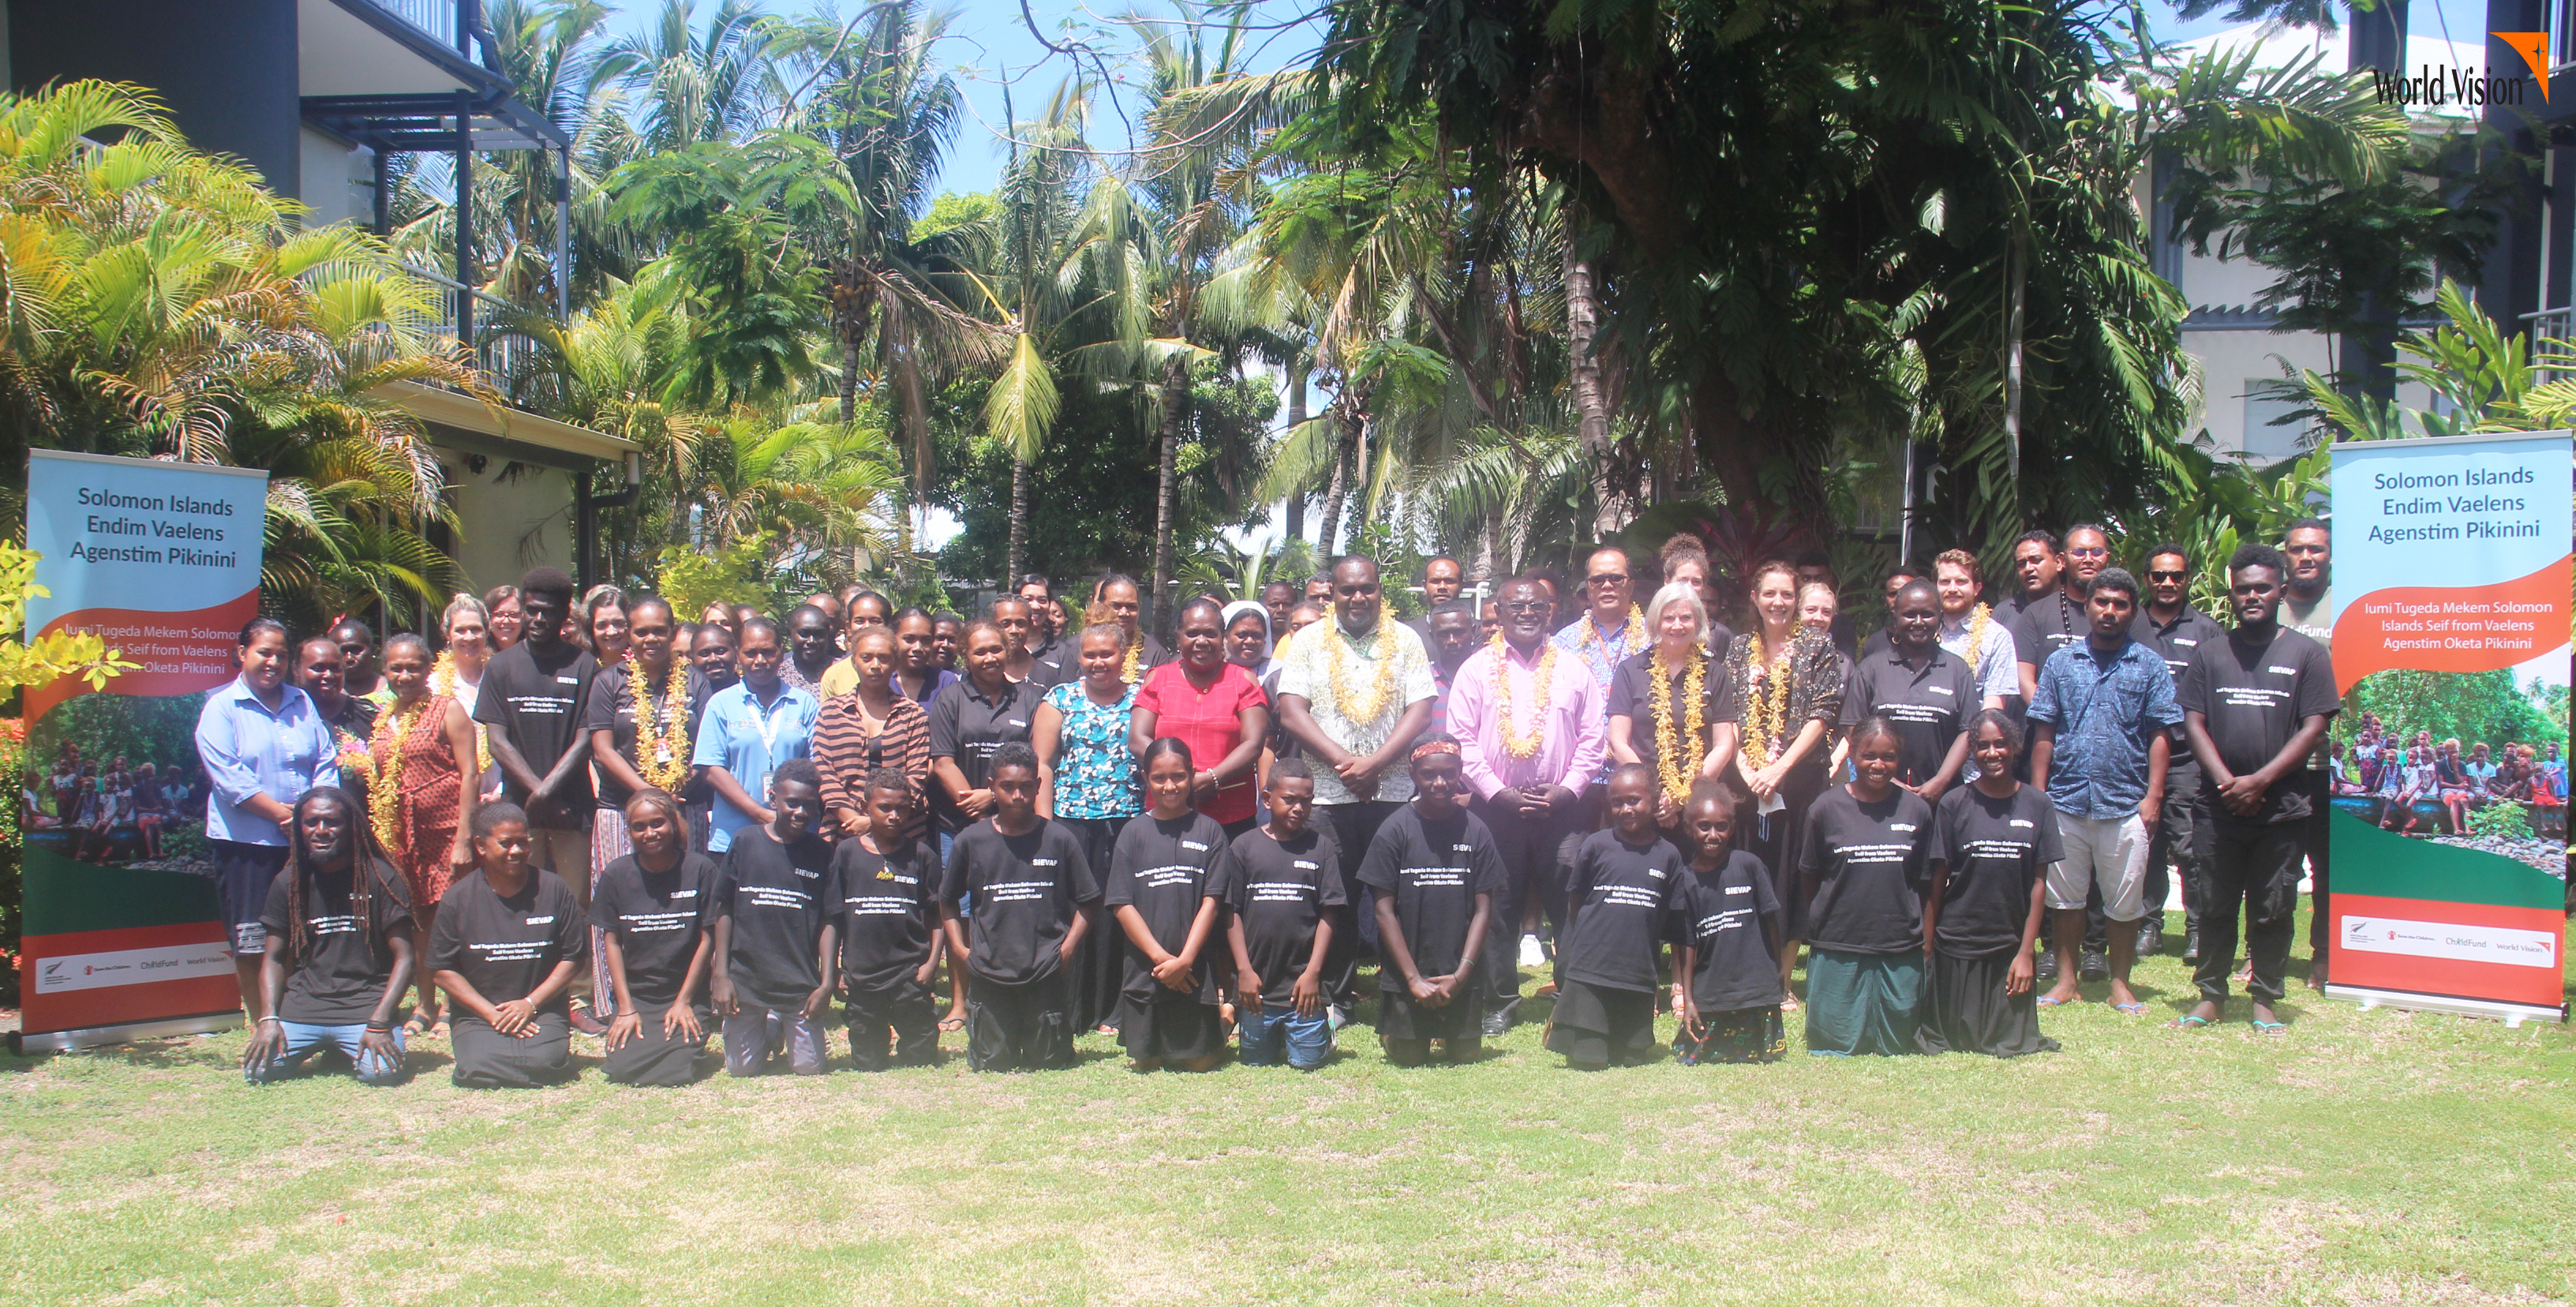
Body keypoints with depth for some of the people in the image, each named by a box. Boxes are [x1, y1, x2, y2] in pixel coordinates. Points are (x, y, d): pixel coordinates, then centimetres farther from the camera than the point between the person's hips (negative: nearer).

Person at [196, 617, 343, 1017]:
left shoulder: (301, 703, 12)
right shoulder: (221, 708, -2)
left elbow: (326, 762, 8)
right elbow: (229, 778, -12)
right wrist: (284, 814, -15)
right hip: (246, 841, -4)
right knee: (251, 942, 1)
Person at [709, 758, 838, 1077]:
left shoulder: (821, 852, -1)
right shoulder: (745, 842, -1)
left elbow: (829, 921, -1)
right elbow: (723, 911, 2)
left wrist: (827, 983, -7)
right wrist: (721, 976, -2)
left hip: (802, 981, 0)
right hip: (746, 976, 0)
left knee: (809, 1068, -1)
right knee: (742, 1069, 4)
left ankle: (785, 1026, 29)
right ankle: (770, 1031, 35)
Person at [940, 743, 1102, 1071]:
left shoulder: (1060, 839, -1)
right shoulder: (971, 840, 1)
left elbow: (1088, 900, 5)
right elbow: (948, 900, 13)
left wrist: (1068, 947, -5)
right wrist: (959, 948, 2)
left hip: (1047, 973, -1)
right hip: (988, 972, 1)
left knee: (1048, 1062, 5)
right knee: (990, 1064, 4)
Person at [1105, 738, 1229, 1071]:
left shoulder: (1209, 830, 1)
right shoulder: (1134, 833, 3)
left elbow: (1211, 902, -4)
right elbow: (1121, 905, -2)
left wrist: (1184, 960, -13)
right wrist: (1161, 957, -11)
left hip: (1196, 970, -1)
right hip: (1144, 969, 1)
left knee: (1200, 1061, 3)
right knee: (1145, 1062, 5)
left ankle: (1223, 1016, 32)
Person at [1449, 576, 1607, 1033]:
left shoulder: (1573, 669, 10)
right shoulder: (1478, 669, 6)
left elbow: (1591, 739, 8)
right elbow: (1462, 741, 0)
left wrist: (1567, 789, -5)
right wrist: (1500, 793, -8)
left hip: (1561, 807, 1)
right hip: (1495, 806, 0)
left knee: (1569, 907, 0)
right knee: (1499, 909, 5)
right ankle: (1499, 1004, 14)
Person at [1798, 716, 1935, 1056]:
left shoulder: (1916, 810, 1)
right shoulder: (1827, 808, -3)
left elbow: (1925, 884, 7)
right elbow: (1808, 878, 8)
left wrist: (1927, 943, 4)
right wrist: (1826, 918, 4)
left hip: (1901, 950, 1)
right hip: (1837, 948, -1)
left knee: (1898, 1044, 6)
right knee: (1835, 1044, 1)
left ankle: (1890, 1041, 35)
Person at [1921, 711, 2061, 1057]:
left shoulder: (2038, 804, 0)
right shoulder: (1954, 804, -4)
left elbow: (2038, 882, 1)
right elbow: (1938, 879, -2)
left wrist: (2026, 951, -3)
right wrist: (1926, 945, -4)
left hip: (2012, 943, 1)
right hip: (1957, 941, -1)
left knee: (2011, 1043, 3)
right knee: (1954, 1038, 8)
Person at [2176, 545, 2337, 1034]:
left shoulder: (2306, 654, 4)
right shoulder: (2210, 654, 10)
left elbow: (2314, 728, -2)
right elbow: (2194, 722, 5)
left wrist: (2260, 781, -11)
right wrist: (2226, 781, -9)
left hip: (2281, 806, -2)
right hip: (2220, 806, 2)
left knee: (2272, 910, 4)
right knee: (2216, 906, 6)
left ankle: (2265, 1000, 13)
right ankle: (2210, 995, 15)